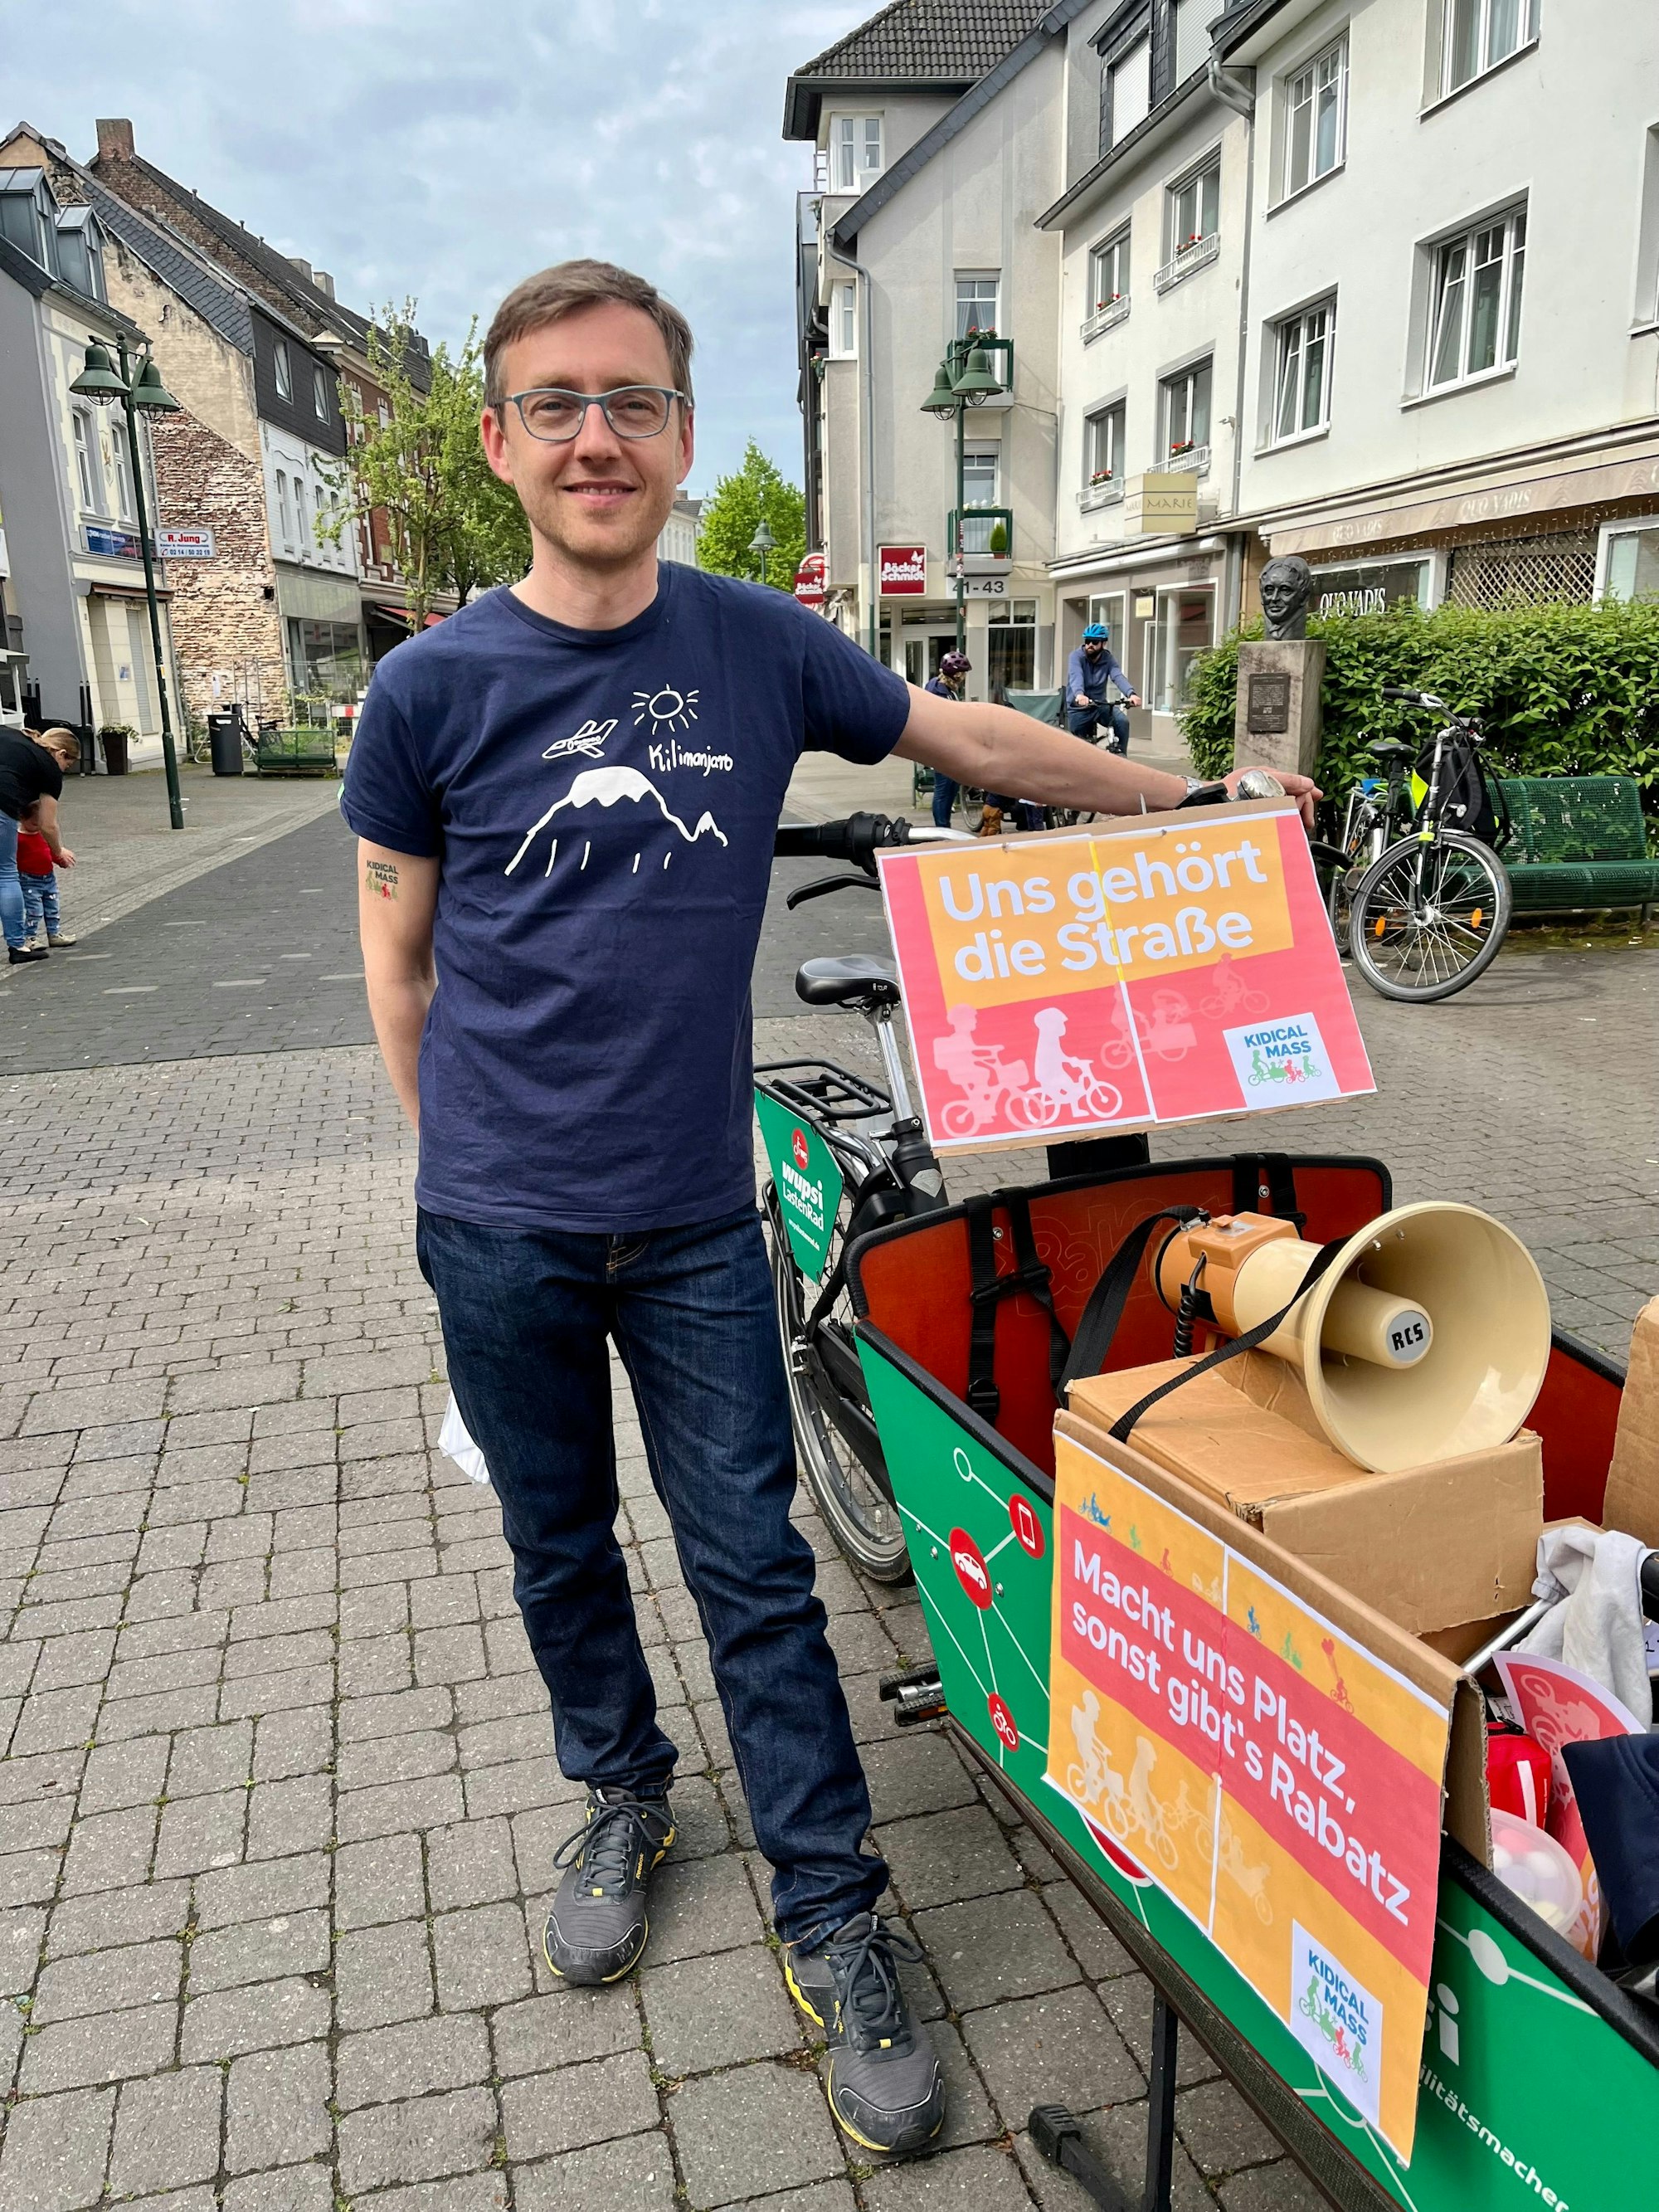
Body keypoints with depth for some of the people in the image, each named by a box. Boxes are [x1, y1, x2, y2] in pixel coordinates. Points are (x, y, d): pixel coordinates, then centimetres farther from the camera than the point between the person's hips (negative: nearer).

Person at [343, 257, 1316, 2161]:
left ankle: (835, 1925, 24)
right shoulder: (433, 687, -6)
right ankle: (621, 1799, 44)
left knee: (755, 1574, 7)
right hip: (497, 1232, 0)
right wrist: (467, 1163, 5)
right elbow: (399, 953, 4)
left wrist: (1194, 800, 18)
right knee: (559, 1551, 17)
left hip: (694, 1220, 0)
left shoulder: (760, 647, -2)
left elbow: (968, 737, 11)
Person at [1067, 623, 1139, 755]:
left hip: (1099, 705, 2)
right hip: (1078, 707, -2)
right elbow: (1076, 676, -34)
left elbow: (1118, 677, -24)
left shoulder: (1108, 658, -6)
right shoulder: (1077, 656, -14)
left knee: (1122, 722, -22)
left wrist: (1131, 693, -45)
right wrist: (1079, 694, -57)